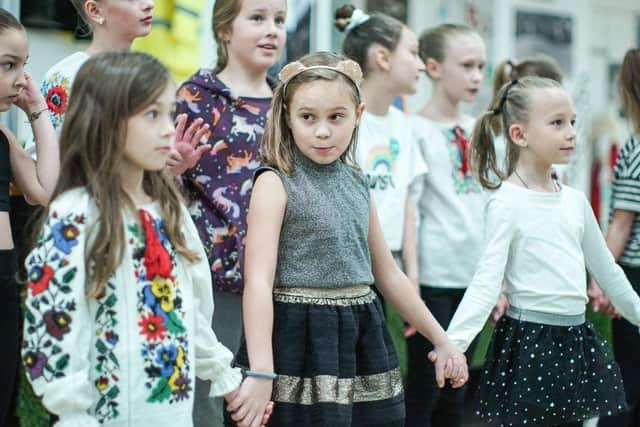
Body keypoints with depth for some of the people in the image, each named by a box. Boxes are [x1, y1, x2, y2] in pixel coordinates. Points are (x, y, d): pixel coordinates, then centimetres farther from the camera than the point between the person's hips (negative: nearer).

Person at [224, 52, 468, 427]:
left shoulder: (357, 184, 11)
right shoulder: (276, 183, -8)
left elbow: (388, 274, 20)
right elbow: (259, 280, -16)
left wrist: (440, 338, 22)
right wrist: (260, 373, -25)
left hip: (359, 338, 6)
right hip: (300, 339, -6)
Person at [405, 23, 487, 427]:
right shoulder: (414, 130, -7)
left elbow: (491, 208, 15)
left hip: (475, 275, 6)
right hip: (433, 276, -6)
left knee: (455, 390, 11)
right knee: (426, 388, 0)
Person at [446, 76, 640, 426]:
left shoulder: (575, 200, 9)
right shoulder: (506, 203, -11)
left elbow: (606, 269, 20)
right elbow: (487, 280, -18)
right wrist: (453, 341, -30)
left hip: (576, 340, 7)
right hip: (530, 341, -6)